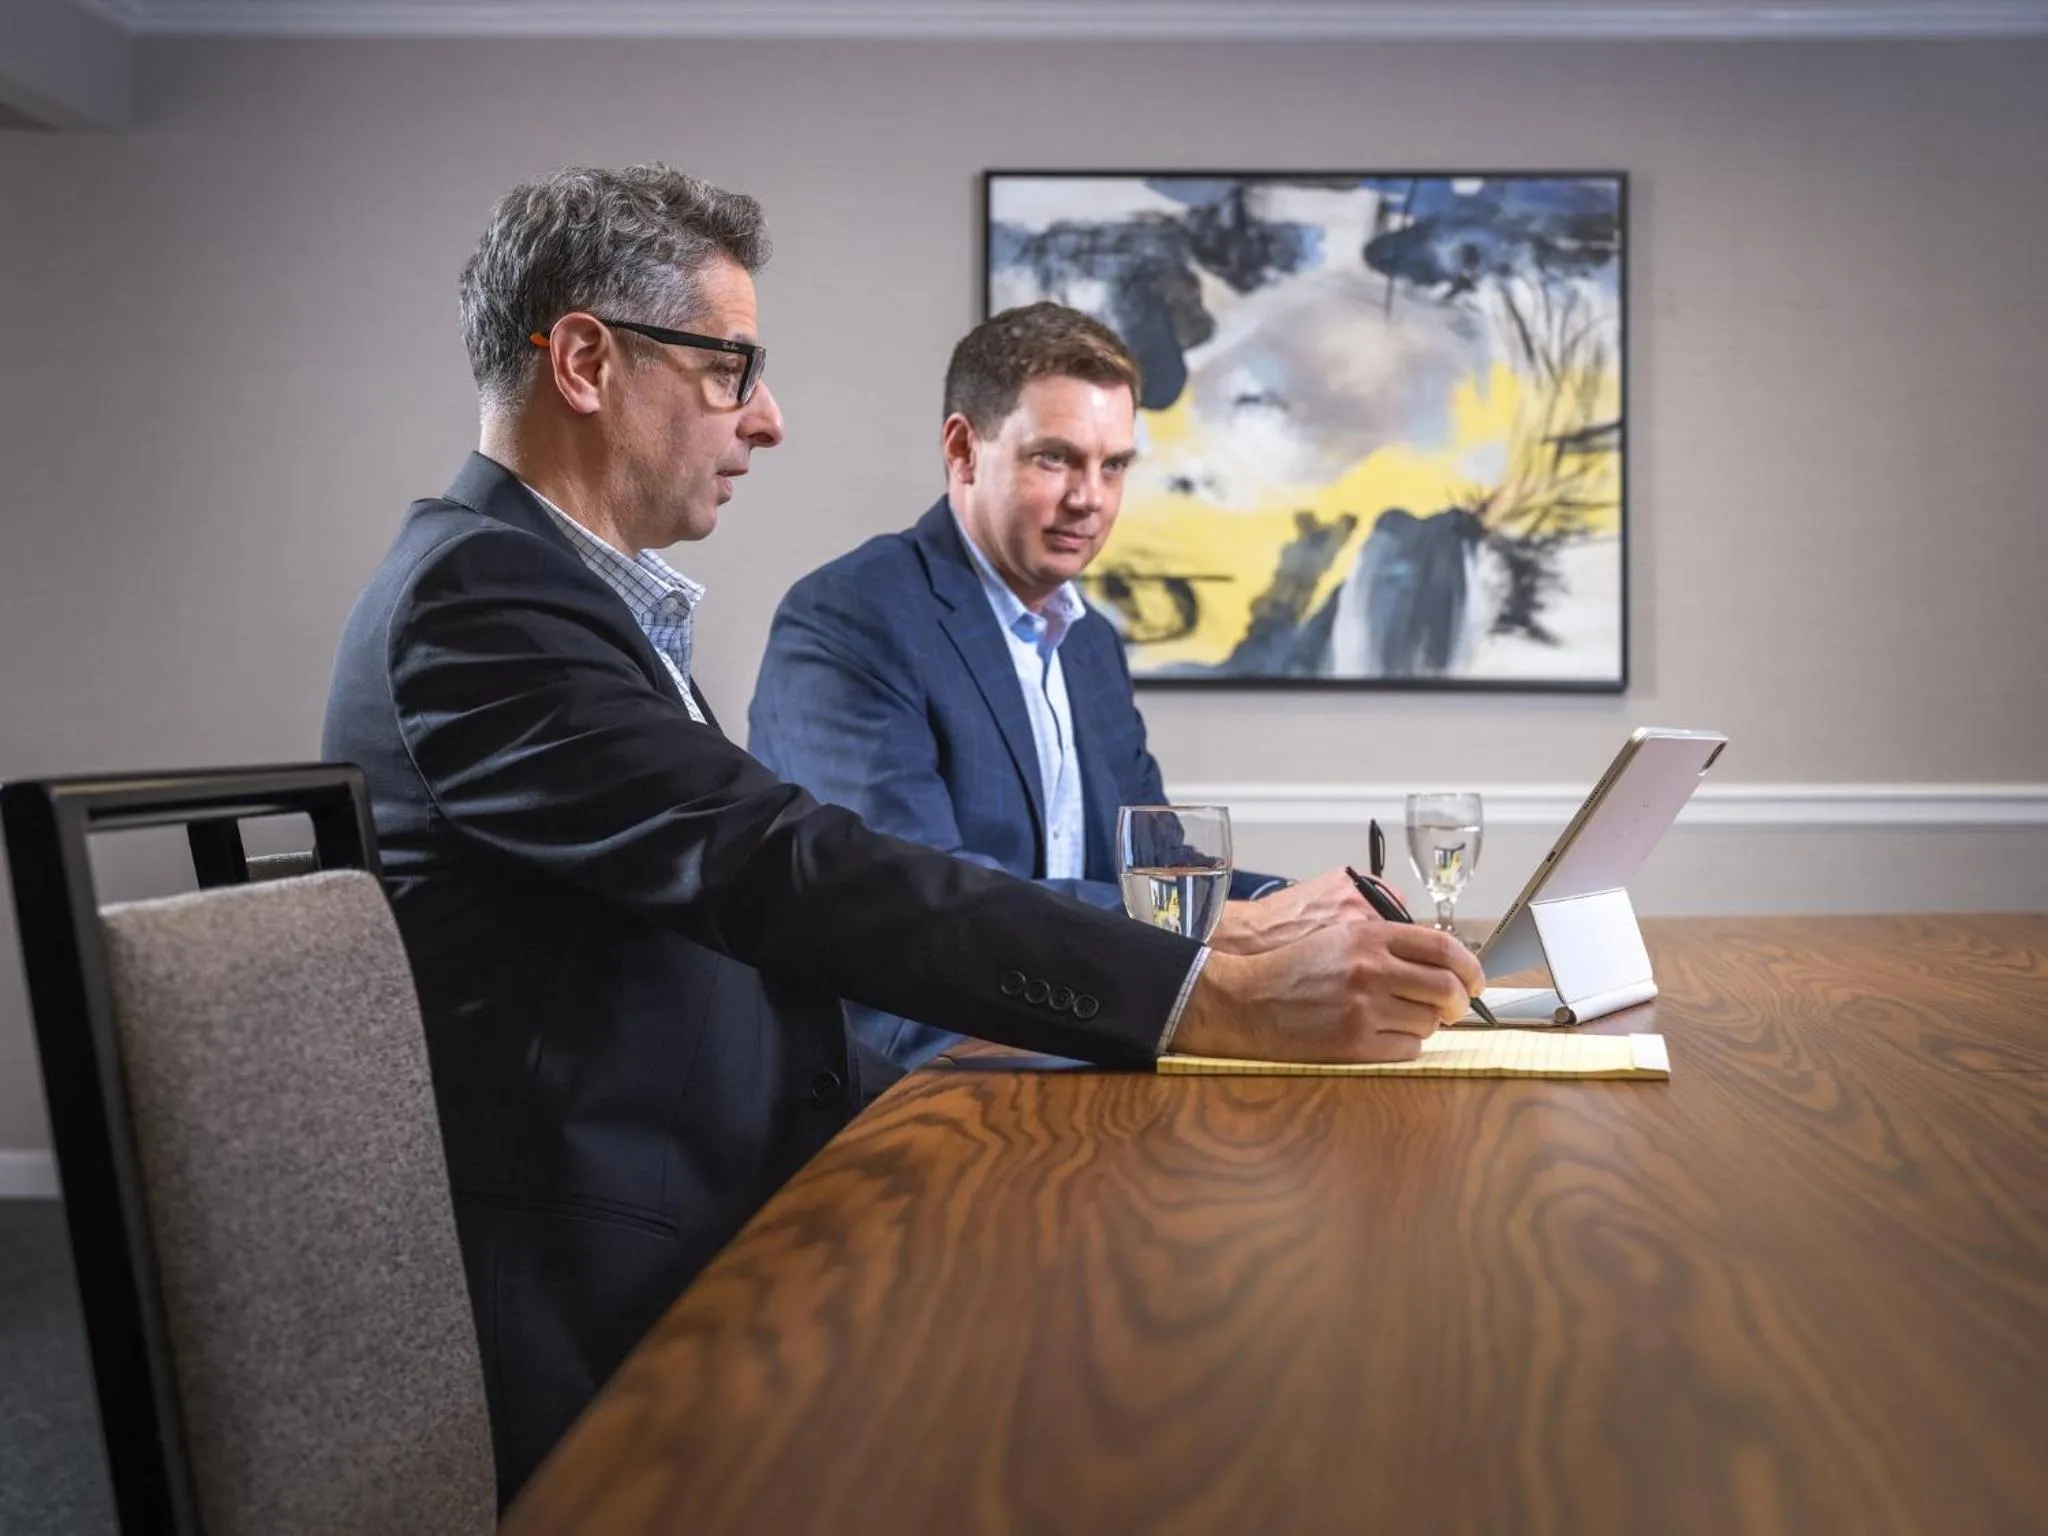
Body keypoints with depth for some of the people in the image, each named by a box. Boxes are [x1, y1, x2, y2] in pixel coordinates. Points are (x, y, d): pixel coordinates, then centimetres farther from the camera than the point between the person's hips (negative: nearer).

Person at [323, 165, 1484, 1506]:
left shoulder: (549, 581, 14)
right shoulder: (481, 593, -16)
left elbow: (748, 898, 9)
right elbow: (782, 873, -26)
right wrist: (1222, 1002, -27)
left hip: (709, 1214, 9)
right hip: (623, 1315, -9)